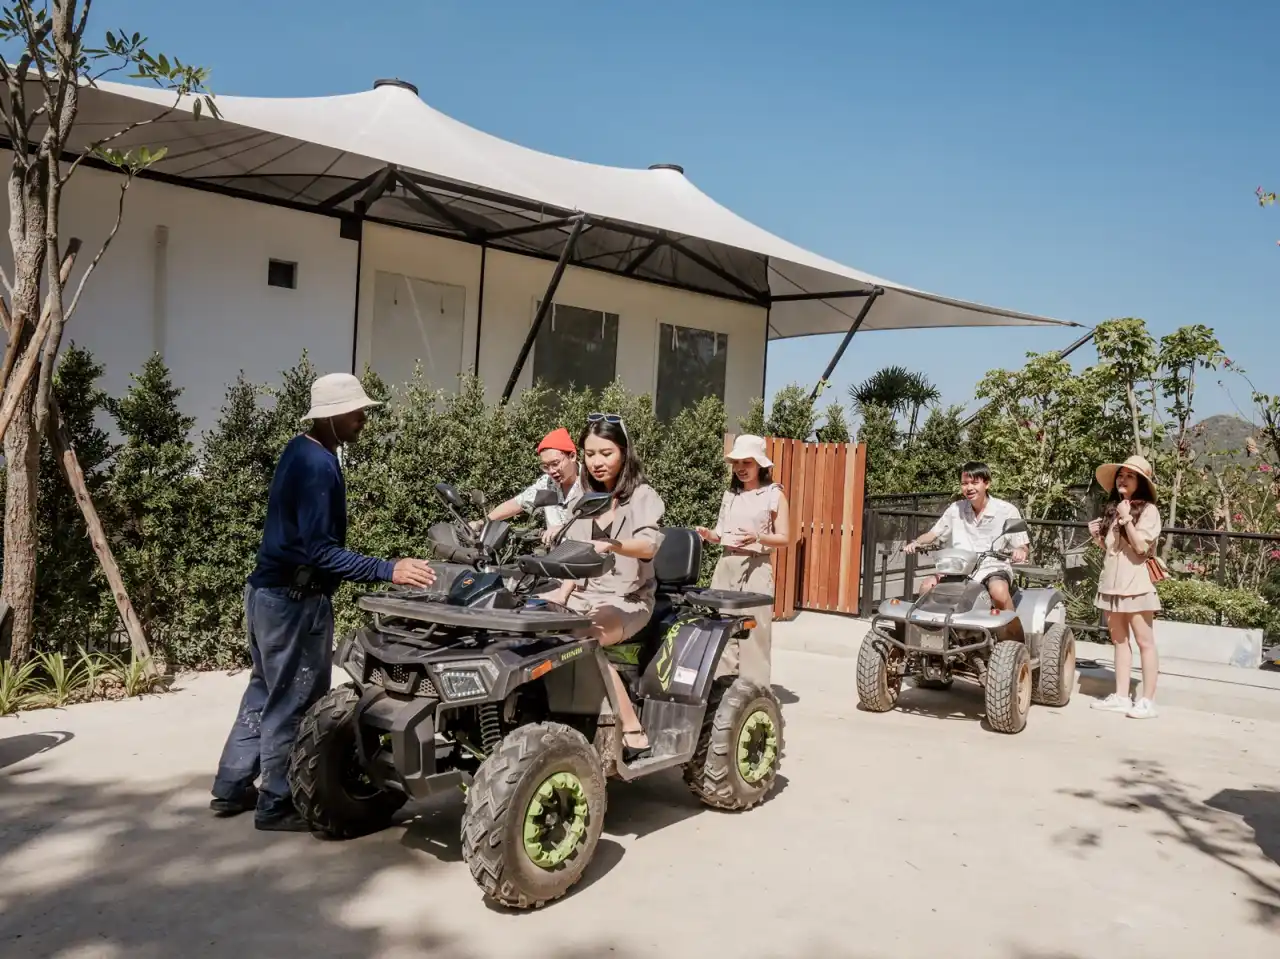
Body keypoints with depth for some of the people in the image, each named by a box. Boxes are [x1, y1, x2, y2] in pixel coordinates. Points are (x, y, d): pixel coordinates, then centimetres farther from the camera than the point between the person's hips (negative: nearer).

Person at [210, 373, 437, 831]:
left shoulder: (299, 449, 9)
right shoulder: (319, 465, -22)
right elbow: (320, 551, -27)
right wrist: (389, 571, -30)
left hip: (269, 591, 10)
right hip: (296, 601, -10)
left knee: (265, 692, 20)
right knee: (293, 704, 2)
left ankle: (232, 788, 29)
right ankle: (277, 805, 14)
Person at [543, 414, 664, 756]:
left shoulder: (642, 496, -3)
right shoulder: (580, 501, 15)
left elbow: (649, 545, -23)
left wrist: (612, 545, -42)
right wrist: (563, 593, -3)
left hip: (627, 600, -6)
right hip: (583, 595, 6)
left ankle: (632, 730, -29)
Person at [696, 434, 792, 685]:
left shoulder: (774, 494, 1)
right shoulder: (730, 495, 15)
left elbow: (784, 538, -3)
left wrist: (757, 537, -19)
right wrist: (709, 534, -5)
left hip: (755, 566, -5)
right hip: (726, 564, 5)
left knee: (753, 631, -7)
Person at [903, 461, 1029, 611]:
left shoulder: (1007, 510, -2)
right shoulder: (956, 509, 8)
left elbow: (1022, 546, 0)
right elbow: (933, 533, 15)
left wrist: (1020, 551, -24)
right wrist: (916, 542, -6)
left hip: (994, 567, -3)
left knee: (999, 591, -37)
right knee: (927, 586, -21)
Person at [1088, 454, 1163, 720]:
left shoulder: (1148, 510, -5)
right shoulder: (1112, 509, 15)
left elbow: (1140, 546, -16)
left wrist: (1127, 520, -20)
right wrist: (1097, 537, 3)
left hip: (1135, 584, -7)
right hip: (1112, 583, 7)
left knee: (1144, 642, -3)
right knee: (1119, 640, 9)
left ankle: (1147, 701, -1)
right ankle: (1121, 697, 12)